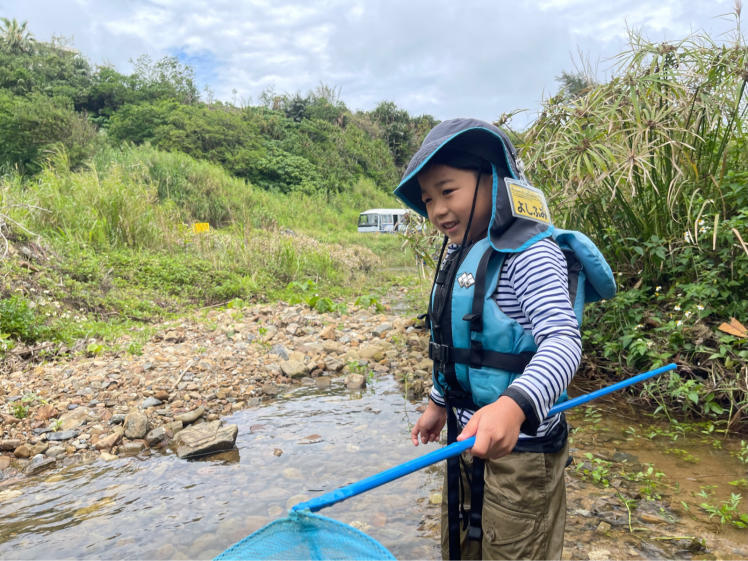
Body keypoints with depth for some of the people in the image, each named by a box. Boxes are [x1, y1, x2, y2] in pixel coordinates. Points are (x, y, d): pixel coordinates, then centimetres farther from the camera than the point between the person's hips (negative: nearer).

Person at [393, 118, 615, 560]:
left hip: (520, 446, -8)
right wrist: (440, 404, 23)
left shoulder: (531, 252, -19)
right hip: (468, 436, 8)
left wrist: (515, 406, -47)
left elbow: (563, 341, -30)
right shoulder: (460, 255, 8)